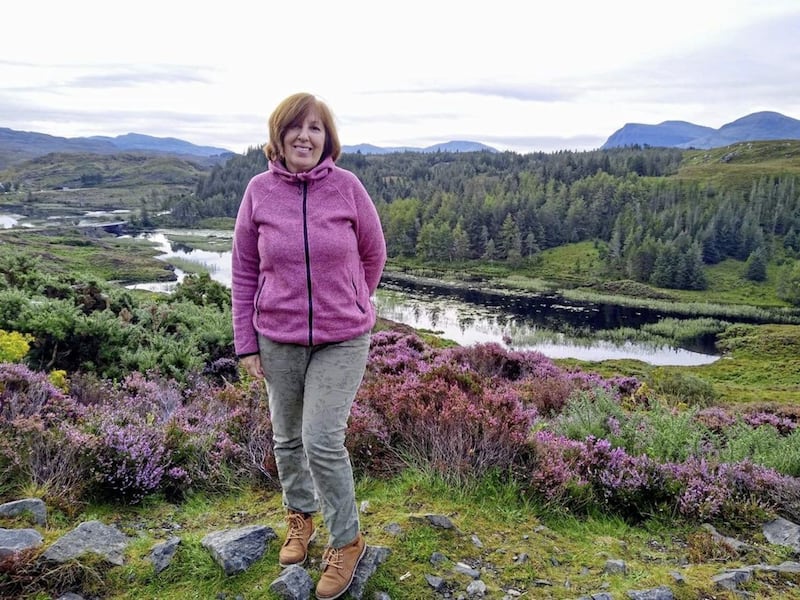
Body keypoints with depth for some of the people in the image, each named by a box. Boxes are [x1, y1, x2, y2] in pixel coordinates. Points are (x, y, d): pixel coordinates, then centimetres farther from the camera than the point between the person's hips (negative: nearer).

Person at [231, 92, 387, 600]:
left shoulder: (347, 186, -9)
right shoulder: (259, 190, -5)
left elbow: (373, 254, 5)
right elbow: (244, 271, 1)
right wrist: (246, 343, 1)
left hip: (342, 340, -2)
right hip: (278, 339, 3)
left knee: (323, 441, -5)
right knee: (287, 438, 16)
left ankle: (347, 540, 19)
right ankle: (300, 518, 42)